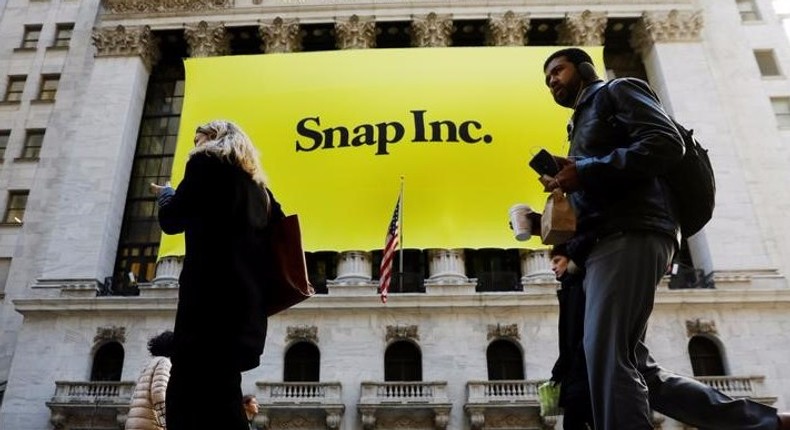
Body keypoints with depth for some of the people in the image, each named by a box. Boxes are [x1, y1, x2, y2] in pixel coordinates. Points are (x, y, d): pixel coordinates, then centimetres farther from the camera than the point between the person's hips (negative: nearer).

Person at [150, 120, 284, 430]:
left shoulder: (207, 162, 6)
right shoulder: (257, 186, 25)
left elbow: (171, 220, 4)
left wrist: (166, 194, 23)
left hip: (212, 299, -8)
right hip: (245, 305, 8)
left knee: (191, 404, -12)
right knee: (216, 401, 8)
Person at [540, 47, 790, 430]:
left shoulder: (615, 91, 10)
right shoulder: (582, 124, 35)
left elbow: (666, 143, -9)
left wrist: (585, 171, -14)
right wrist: (566, 183, 9)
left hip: (631, 235, -10)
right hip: (609, 240, 10)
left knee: (607, 359, -21)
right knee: (636, 370, 4)